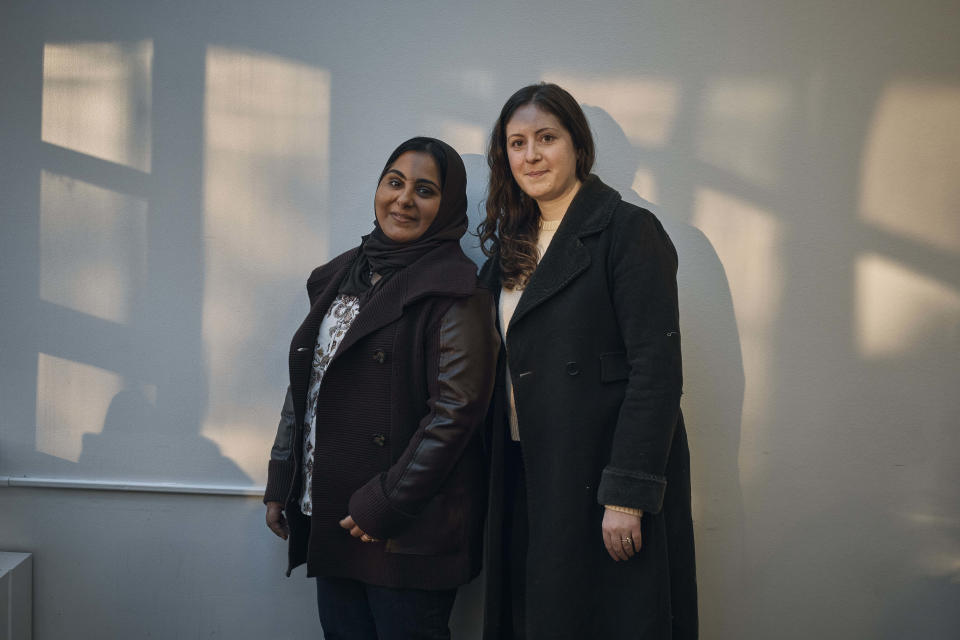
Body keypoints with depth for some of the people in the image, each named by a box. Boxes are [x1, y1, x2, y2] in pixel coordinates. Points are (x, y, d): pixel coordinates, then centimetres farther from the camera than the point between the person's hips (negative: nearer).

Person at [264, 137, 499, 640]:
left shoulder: (455, 292, -10)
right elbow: (304, 387, 16)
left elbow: (455, 410, -17)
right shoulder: (341, 276, 12)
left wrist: (385, 505, -17)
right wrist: (280, 484, 13)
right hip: (328, 521, 6)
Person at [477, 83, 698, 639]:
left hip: (604, 477, -6)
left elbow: (657, 368, -16)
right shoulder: (513, 245, 13)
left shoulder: (627, 230, -9)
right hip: (532, 479, 7)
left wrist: (627, 493, -20)